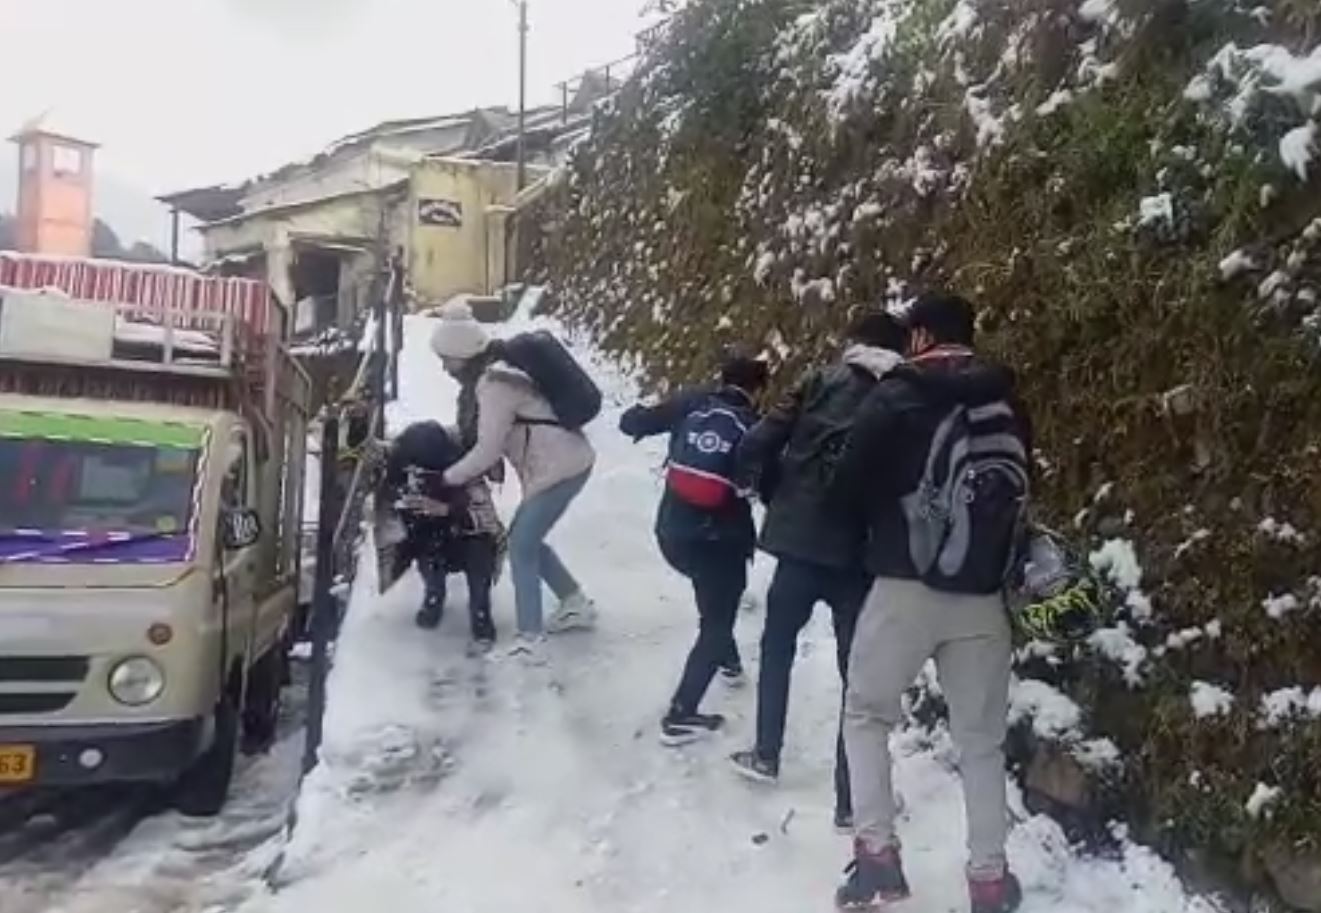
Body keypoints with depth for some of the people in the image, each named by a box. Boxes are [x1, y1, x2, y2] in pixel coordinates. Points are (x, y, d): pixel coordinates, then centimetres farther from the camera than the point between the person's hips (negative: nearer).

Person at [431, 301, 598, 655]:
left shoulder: (494, 384, -21)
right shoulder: (493, 371, 9)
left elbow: (486, 451, -19)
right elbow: (489, 438, 16)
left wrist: (448, 478, -7)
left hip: (561, 467, -10)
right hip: (561, 462, 10)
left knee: (521, 547, -6)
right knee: (526, 539, 18)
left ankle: (529, 641, -1)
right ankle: (577, 605, 30)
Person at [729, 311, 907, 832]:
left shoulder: (821, 383, 2)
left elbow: (754, 449, -4)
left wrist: (780, 494, 13)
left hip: (800, 540, 1)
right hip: (861, 553, -1)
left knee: (777, 645, 23)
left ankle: (766, 755, 35)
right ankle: (851, 801, 10)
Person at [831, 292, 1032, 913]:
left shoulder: (897, 398, -7)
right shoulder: (1006, 406, 6)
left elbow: (849, 484, -4)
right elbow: (1019, 494, 14)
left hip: (906, 588, -4)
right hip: (981, 597, 4)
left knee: (867, 714, 14)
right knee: (981, 738, 15)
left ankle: (877, 854, 8)